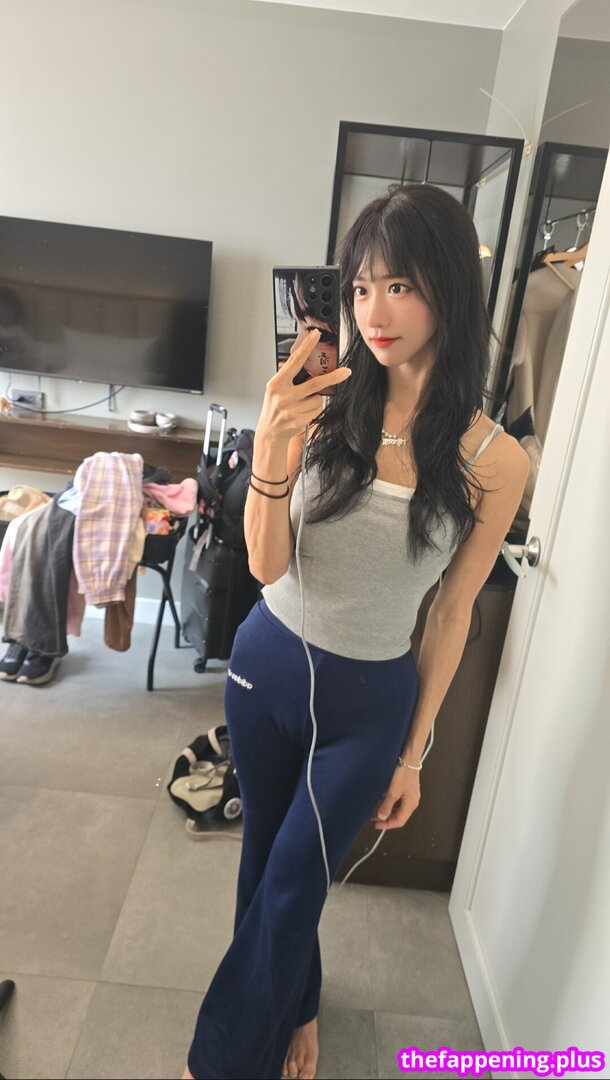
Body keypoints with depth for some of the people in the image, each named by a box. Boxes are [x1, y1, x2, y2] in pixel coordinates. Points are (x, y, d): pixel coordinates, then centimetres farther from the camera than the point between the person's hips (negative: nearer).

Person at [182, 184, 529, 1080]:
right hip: (267, 662, 3)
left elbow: (453, 612, -5)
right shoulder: (323, 408, -12)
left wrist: (413, 752, 1)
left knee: (289, 887, 13)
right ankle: (292, 1005, 56)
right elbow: (267, 565, -13)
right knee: (265, 856, 22)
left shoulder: (493, 460, -14)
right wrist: (270, 449, -30)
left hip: (368, 699, -2)